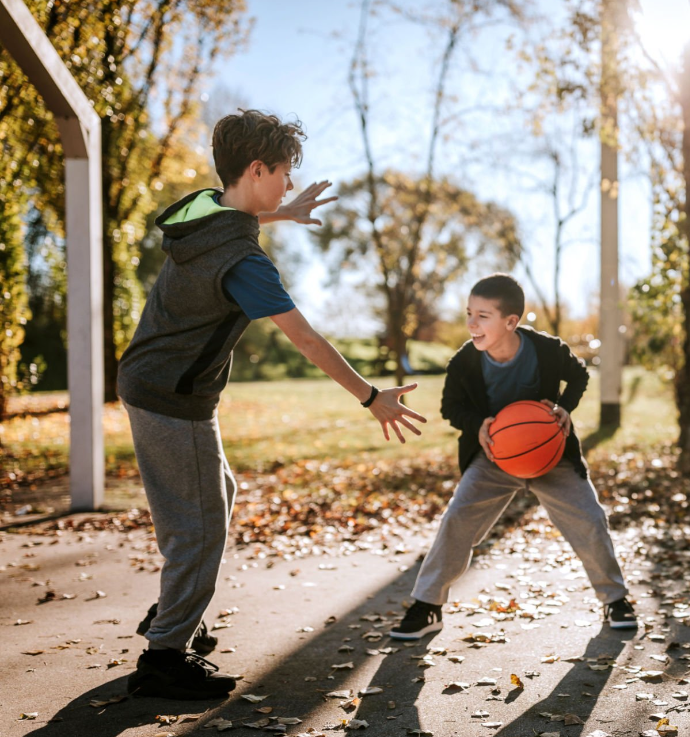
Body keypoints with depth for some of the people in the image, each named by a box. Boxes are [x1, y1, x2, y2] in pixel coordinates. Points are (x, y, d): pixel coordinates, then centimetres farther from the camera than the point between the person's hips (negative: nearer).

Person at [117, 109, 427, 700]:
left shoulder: (203, 206, 1)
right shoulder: (242, 260, -26)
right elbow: (307, 340, -24)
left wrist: (280, 213, 29)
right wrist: (372, 398, -17)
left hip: (148, 384, 10)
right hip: (175, 402, -10)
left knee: (218, 493, 23)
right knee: (200, 526, -1)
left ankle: (174, 615, 35)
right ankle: (165, 656, 8)